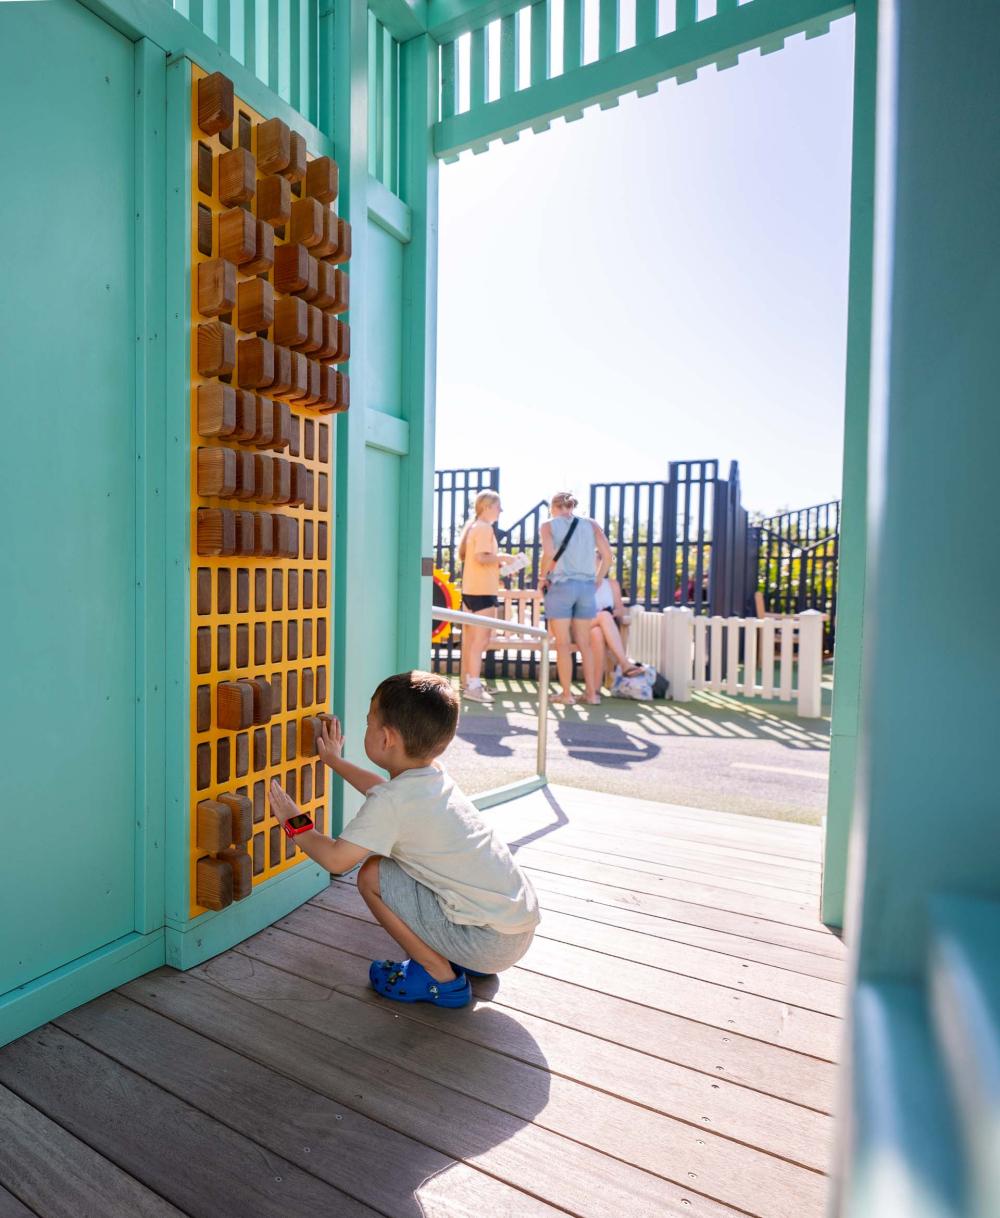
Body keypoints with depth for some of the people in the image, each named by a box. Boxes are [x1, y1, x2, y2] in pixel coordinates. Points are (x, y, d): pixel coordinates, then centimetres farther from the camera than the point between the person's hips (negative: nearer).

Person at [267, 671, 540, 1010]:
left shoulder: (391, 802, -18)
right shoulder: (436, 779, 8)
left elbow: (335, 859, -13)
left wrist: (295, 825, 6)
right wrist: (335, 761, 40)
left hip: (491, 942, -9)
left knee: (372, 875, -5)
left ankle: (440, 977, 5)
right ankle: (465, 961, 21)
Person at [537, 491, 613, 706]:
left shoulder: (549, 525, 3)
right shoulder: (590, 524, 12)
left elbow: (549, 554, -14)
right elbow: (607, 555, 4)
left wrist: (542, 577, 0)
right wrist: (597, 580, 14)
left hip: (561, 585, -3)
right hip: (587, 586, 3)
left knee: (563, 643, 3)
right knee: (584, 643, 12)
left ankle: (567, 694, 6)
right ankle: (592, 692, 14)